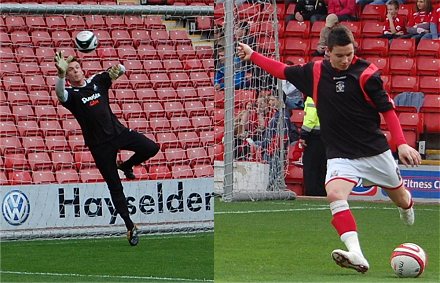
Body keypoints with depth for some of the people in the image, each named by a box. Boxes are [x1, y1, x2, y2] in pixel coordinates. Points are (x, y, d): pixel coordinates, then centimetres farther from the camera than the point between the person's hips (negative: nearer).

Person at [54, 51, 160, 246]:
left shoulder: (96, 81, 7)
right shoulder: (71, 94, -5)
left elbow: (121, 71, 2)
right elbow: (60, 93, -29)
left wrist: (117, 69, -25)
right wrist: (61, 73, -49)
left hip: (118, 132, 3)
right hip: (100, 145, -3)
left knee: (151, 148, -14)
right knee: (115, 187, 0)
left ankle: (126, 166, 14)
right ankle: (130, 226, 9)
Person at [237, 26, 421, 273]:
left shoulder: (366, 73, -11)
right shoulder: (315, 72, -1)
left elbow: (387, 109, -9)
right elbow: (284, 71, 15)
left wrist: (402, 144, -17)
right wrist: (252, 56, 17)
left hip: (375, 150, -1)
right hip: (340, 155, 1)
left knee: (399, 195, 17)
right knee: (335, 195, -27)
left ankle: (407, 205, 58)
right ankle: (357, 256, -37)